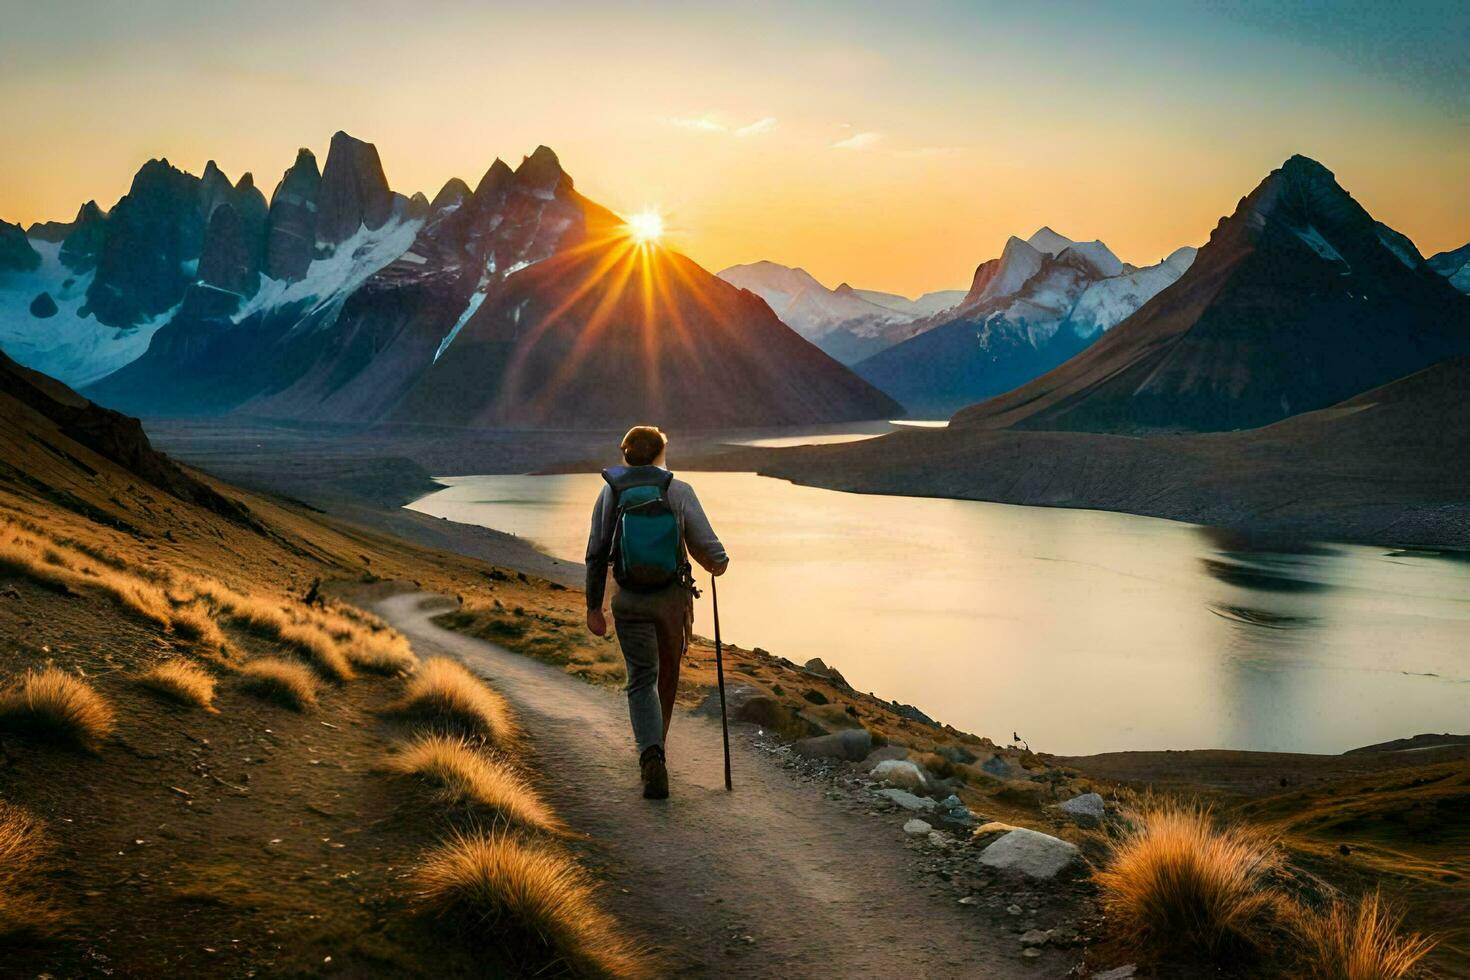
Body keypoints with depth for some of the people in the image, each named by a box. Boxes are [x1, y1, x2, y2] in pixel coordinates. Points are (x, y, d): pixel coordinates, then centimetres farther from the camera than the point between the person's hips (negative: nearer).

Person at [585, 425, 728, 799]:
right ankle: (655, 747, 34)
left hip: (630, 600, 0)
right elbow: (708, 548, -9)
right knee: (668, 673, 20)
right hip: (674, 597, 0)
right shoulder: (679, 491, -5)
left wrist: (594, 606, 6)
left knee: (641, 679, 7)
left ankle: (651, 754, -14)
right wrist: (718, 562, 14)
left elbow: (596, 555, -1)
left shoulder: (611, 493, -1)